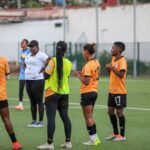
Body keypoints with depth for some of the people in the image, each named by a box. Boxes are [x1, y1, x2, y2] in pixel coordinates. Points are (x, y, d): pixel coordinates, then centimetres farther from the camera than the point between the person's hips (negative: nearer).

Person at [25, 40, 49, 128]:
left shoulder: (41, 55, -10)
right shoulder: (28, 56, 17)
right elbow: (25, 64, 34)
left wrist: (42, 69, -16)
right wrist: (27, 69, 16)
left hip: (37, 80, -8)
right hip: (28, 80, 8)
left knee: (39, 101, -6)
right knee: (32, 101, 10)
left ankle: (41, 122, -3)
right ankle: (34, 121, 16)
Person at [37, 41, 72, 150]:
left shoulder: (53, 61, -13)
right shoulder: (68, 63, 2)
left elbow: (46, 75, -13)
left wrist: (46, 68, 5)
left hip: (52, 93, -5)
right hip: (64, 92, 5)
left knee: (51, 117, -5)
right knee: (65, 117, 10)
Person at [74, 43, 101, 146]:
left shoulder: (88, 65, -18)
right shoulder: (96, 62, 8)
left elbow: (86, 82, -21)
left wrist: (78, 75, -8)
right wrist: (83, 74, 9)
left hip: (87, 92, -9)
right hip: (94, 91, 9)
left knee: (88, 117, 0)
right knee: (90, 117, 18)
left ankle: (92, 140, 3)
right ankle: (95, 138, 19)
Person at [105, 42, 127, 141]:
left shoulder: (122, 61, -14)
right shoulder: (113, 59, 12)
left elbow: (121, 74, -26)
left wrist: (112, 67, -20)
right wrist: (109, 68, 2)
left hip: (119, 92, -9)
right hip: (112, 91, 9)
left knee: (119, 112, -2)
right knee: (110, 111, 11)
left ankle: (122, 135, 7)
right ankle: (115, 133, 23)